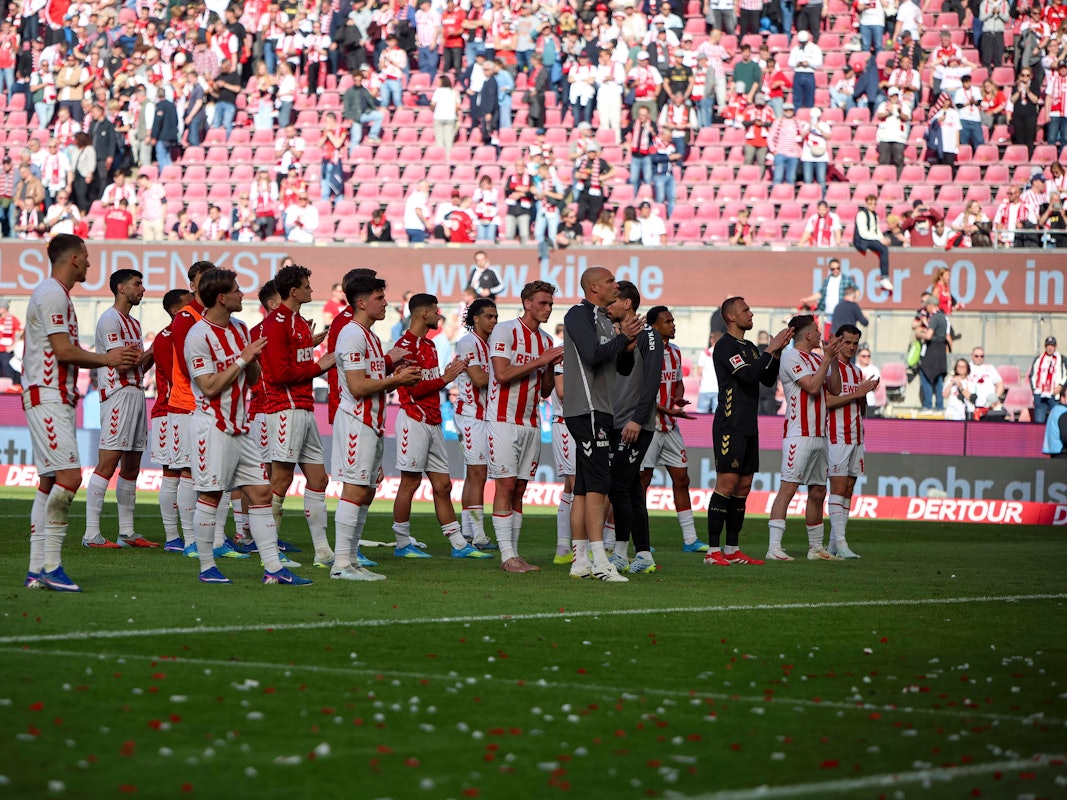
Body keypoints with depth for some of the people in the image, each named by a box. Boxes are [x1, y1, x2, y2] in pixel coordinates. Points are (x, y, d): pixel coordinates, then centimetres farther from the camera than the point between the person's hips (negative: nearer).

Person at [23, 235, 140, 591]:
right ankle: (50, 564, -17)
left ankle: (36, 570, 8)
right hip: (47, 398, -11)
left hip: (58, 398, 11)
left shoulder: (57, 294, 20)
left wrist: (113, 360, 15)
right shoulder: (51, 294, -12)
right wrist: (105, 359, -4)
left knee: (50, 481, 8)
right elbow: (63, 350, -17)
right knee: (69, 475, -16)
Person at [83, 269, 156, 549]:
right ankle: (91, 534, -14)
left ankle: (127, 532, 17)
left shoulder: (133, 323, 21)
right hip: (118, 394, -10)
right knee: (107, 463, -13)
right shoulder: (110, 319, -8)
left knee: (132, 466, 11)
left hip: (136, 394, 10)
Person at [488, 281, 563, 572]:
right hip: (504, 420, -7)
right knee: (506, 485, -10)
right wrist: (539, 361, -17)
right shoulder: (505, 331, -7)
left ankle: (514, 553, 9)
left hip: (531, 424, 7)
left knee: (519, 488, 7)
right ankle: (507, 555, -11)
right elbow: (502, 374, -19)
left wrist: (551, 366, -2)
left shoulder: (546, 340, 14)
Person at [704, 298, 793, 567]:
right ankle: (713, 550, -12)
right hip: (730, 426, -9)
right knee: (726, 485, -12)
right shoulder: (725, 346, -9)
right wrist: (770, 350, -13)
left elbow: (768, 380, 18)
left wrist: (777, 352, 6)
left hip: (749, 428, 9)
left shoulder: (749, 347, 19)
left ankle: (732, 549, 12)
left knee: (743, 487, 8)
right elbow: (749, 375, -21)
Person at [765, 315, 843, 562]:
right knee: (788, 487, -13)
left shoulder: (817, 359, 17)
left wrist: (833, 360, 4)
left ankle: (816, 548, 19)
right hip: (799, 435, -9)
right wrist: (827, 358, -11)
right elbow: (812, 386, -17)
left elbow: (835, 389, 13)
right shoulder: (791, 357, -8)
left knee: (818, 491, 11)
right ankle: (774, 547, -17)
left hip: (819, 435, 9)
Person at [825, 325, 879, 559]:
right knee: (838, 487, -12)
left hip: (856, 438, 8)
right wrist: (856, 393, -18)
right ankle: (840, 542, -15)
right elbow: (826, 402, -17)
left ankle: (834, 543, 8)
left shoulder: (857, 372, 18)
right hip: (837, 437, -8)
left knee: (848, 490, 6)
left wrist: (866, 392, 1)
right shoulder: (830, 367, -6)